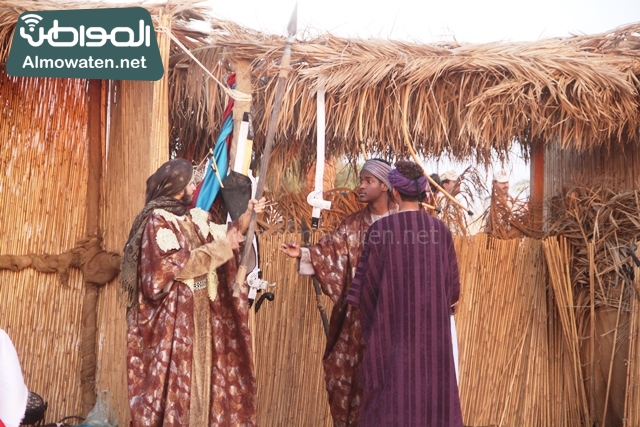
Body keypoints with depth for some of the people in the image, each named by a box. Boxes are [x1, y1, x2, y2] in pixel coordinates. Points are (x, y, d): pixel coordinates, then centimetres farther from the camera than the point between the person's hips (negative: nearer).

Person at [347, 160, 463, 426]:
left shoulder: (380, 230, -9)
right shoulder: (440, 230, -1)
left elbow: (365, 282, -6)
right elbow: (453, 285, 6)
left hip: (393, 329, -2)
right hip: (433, 331, 3)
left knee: (392, 397, 5)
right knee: (433, 393, 11)